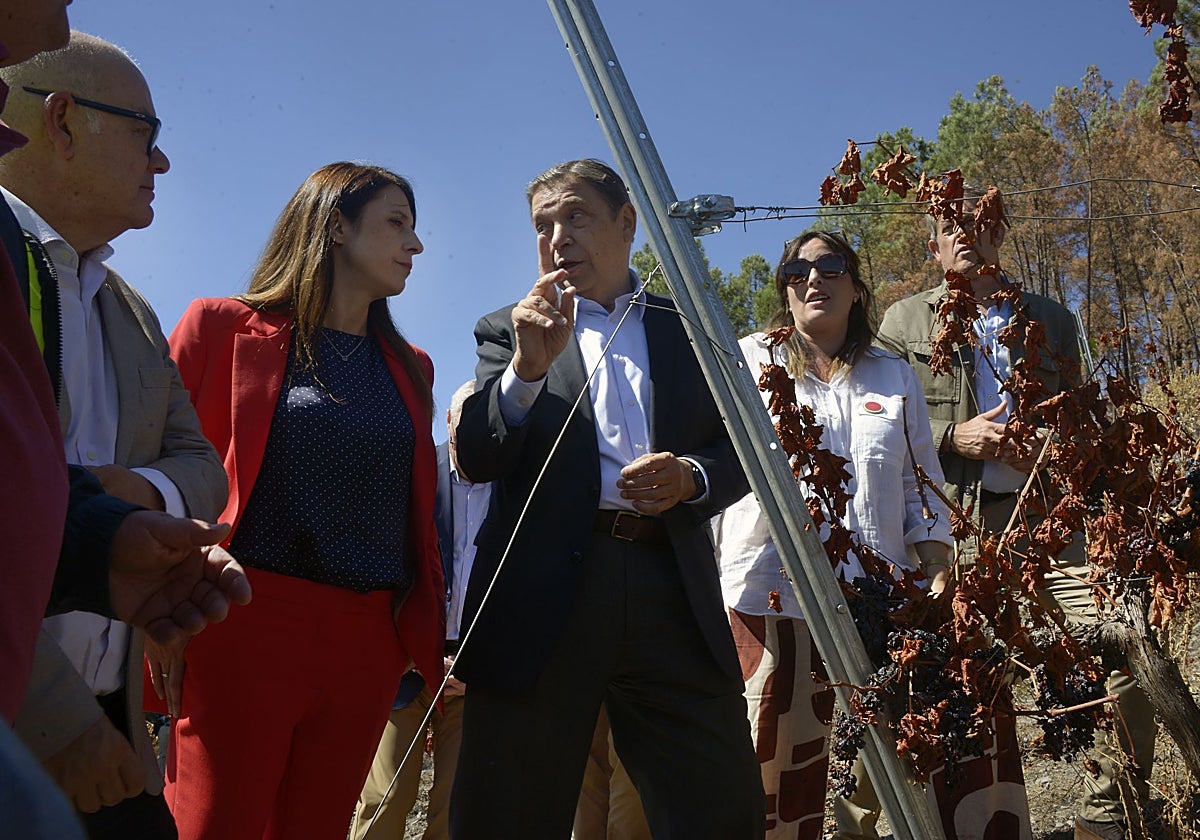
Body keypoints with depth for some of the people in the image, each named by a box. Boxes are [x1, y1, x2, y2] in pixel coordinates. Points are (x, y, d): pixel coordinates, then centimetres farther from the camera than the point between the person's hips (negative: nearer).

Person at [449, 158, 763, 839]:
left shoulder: (689, 329, 18)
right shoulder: (509, 331, 13)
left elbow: (737, 453, 15)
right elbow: (476, 458, 0)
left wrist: (692, 477, -7)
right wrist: (529, 366, -16)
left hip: (672, 594, 1)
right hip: (543, 597, -1)